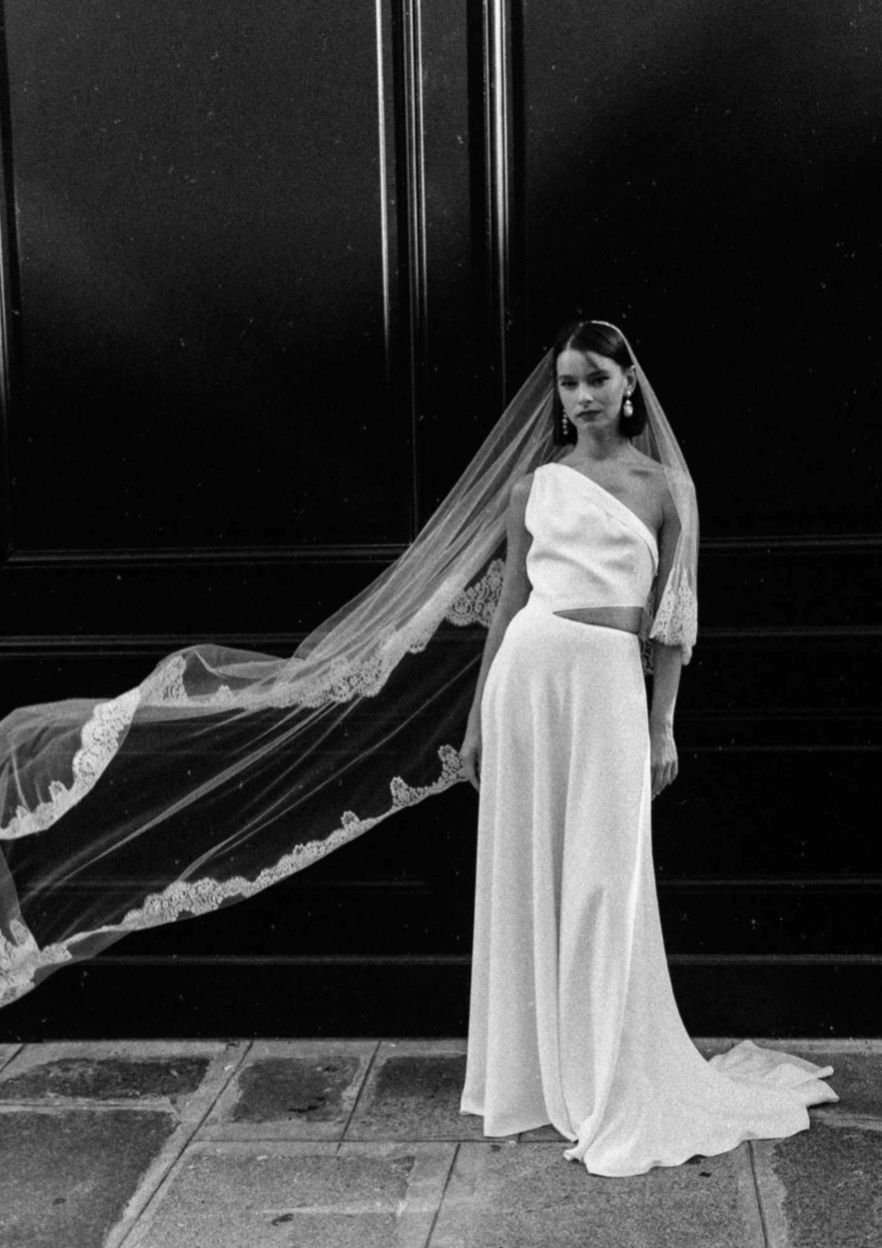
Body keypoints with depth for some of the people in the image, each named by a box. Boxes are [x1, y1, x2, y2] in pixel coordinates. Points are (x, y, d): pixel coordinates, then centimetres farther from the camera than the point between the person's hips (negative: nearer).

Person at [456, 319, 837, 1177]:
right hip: (527, 673, 2)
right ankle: (531, 1075, 23)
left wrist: (662, 727, -1)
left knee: (604, 881, 0)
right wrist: (477, 718, 11)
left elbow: (673, 617, 4)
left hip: (610, 681, -2)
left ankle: (610, 1097, 12)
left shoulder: (662, 485, 5)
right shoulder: (534, 489, 9)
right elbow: (509, 605, 12)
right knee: (525, 874, 7)